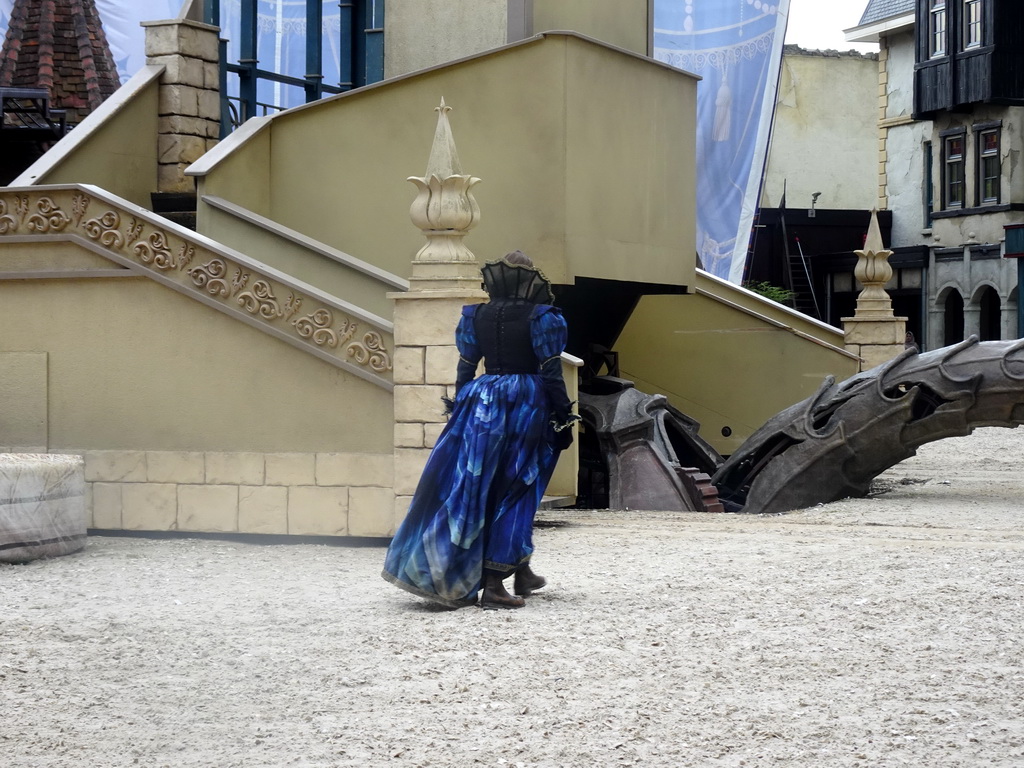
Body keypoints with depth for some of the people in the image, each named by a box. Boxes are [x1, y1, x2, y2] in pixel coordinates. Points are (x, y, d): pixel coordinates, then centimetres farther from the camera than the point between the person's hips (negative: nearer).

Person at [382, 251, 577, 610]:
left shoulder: (475, 316, 5)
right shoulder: (541, 318, -6)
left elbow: (464, 369, 8)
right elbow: (552, 374, -8)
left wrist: (460, 412, 16)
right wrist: (564, 419, -1)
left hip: (480, 405, 3)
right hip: (527, 405, -3)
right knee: (515, 493, 2)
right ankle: (494, 586, -3)